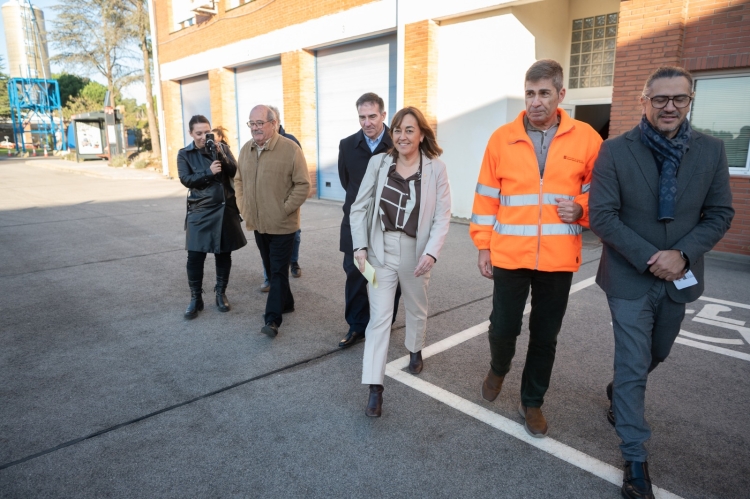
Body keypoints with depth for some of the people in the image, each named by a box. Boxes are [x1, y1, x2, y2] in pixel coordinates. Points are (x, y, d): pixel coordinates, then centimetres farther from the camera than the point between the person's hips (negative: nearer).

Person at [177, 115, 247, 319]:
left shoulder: (222, 148, 7)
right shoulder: (184, 154, 3)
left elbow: (235, 172, -2)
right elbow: (186, 179, -8)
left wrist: (221, 155, -16)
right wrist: (209, 172, -20)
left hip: (225, 209, 2)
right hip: (200, 210, -2)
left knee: (224, 254, 8)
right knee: (195, 256, -3)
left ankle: (221, 293, 23)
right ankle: (195, 298, 11)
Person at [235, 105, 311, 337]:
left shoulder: (290, 148, -13)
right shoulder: (246, 150, 7)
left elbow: (303, 184, -12)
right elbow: (239, 181, 18)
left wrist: (285, 209, -15)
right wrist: (243, 206, 8)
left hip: (282, 224, -6)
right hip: (257, 222, 6)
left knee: (278, 271, -2)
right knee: (270, 269, 17)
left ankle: (273, 319, 1)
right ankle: (286, 303, 35)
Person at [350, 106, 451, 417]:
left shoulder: (436, 169, -6)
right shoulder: (378, 163, -3)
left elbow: (442, 216, -7)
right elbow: (360, 207, 0)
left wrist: (431, 252, -20)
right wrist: (360, 246, -9)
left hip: (416, 252, 1)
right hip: (380, 251, 0)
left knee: (417, 309, 21)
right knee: (379, 317, -2)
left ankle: (415, 350, 50)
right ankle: (375, 388, 3)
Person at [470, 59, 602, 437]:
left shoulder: (585, 139, 0)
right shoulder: (502, 138, 1)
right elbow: (486, 196, 4)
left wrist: (581, 210, -12)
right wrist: (483, 245, 3)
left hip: (558, 259, 1)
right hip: (509, 255, 0)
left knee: (545, 336, 11)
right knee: (503, 327, 6)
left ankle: (532, 402, 32)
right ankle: (498, 368, 41)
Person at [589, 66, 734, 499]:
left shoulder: (711, 151, -1)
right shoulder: (615, 151, -10)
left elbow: (721, 214, 0)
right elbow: (602, 215, -13)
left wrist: (683, 254, -16)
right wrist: (647, 259, -19)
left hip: (680, 277, 4)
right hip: (630, 277, -4)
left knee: (657, 354, 23)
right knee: (633, 367, 0)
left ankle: (620, 392, 53)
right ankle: (636, 459, 15)